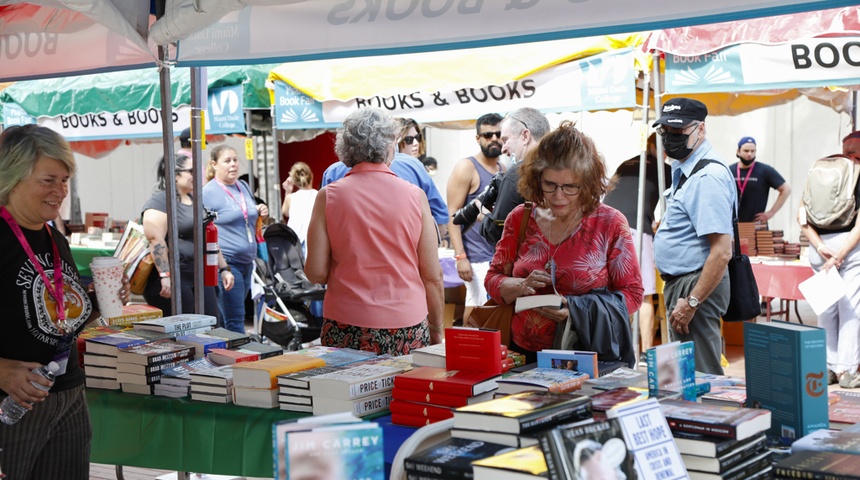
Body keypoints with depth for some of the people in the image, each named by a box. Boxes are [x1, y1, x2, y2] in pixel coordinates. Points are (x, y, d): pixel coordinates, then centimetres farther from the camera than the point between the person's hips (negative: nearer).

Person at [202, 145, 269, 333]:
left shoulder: (243, 187, 14)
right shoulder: (208, 192, -8)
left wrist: (260, 213, 5)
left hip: (247, 261, 7)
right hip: (226, 261, -7)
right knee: (235, 319, -8)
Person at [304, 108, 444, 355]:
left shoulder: (328, 197, -1)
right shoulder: (415, 196, 0)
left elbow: (315, 272, -3)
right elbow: (433, 276, 1)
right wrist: (436, 330, 13)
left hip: (347, 328, 0)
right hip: (407, 326, 0)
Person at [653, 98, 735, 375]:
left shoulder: (708, 177, -20)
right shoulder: (683, 169, 12)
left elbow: (722, 252, -26)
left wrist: (691, 302, -24)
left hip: (697, 285, -11)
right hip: (678, 282, 11)